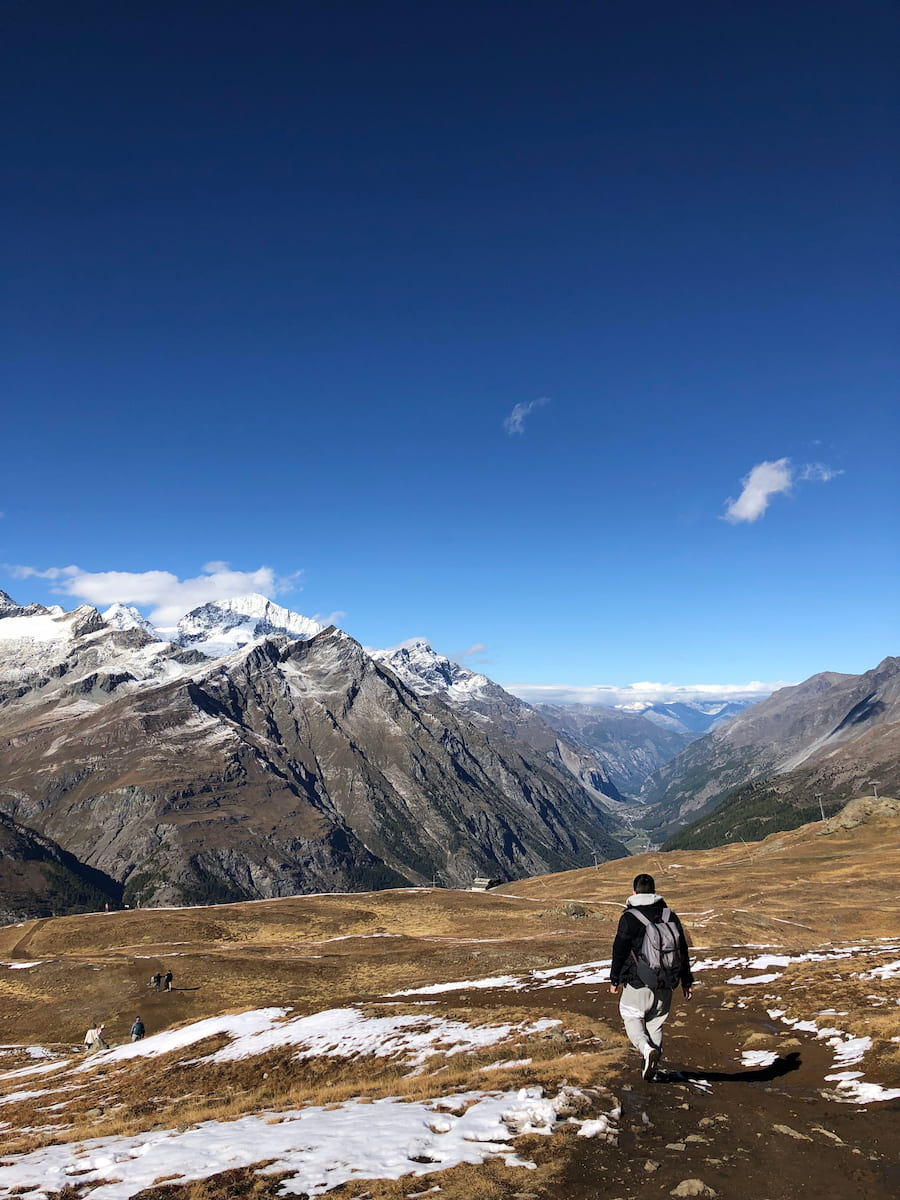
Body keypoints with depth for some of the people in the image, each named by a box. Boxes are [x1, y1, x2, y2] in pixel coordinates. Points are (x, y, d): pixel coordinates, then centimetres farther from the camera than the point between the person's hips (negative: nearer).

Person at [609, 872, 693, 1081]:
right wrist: (687, 981, 16)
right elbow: (682, 950, 8)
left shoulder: (629, 917, -11)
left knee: (633, 1018, 9)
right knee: (656, 1022, 18)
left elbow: (619, 951, -8)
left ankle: (647, 1049, -15)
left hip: (637, 982, -4)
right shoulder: (670, 916, 3)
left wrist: (614, 979, 3)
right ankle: (650, 1067, 18)